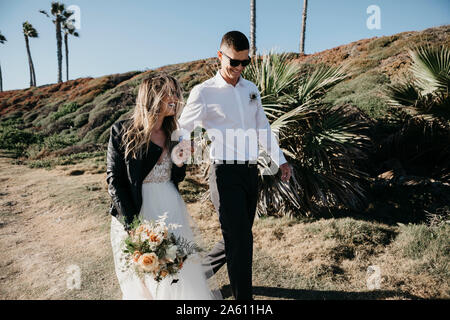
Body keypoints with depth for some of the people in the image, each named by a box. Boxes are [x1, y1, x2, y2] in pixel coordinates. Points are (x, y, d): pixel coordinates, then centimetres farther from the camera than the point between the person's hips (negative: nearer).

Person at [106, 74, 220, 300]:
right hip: (135, 212, -3)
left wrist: (179, 163, -9)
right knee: (140, 281, 8)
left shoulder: (172, 134, 5)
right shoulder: (122, 131, -8)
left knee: (179, 275, 6)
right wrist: (131, 224, -16)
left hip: (171, 210, 4)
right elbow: (114, 181, -9)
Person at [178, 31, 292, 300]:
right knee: (240, 240, -5)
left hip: (251, 172, 7)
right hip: (226, 174, -6)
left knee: (238, 237, 15)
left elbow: (263, 127, 20)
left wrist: (280, 160, 18)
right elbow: (183, 131, -2)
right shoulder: (204, 92, -5)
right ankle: (243, 296, 13)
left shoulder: (252, 89, 12)